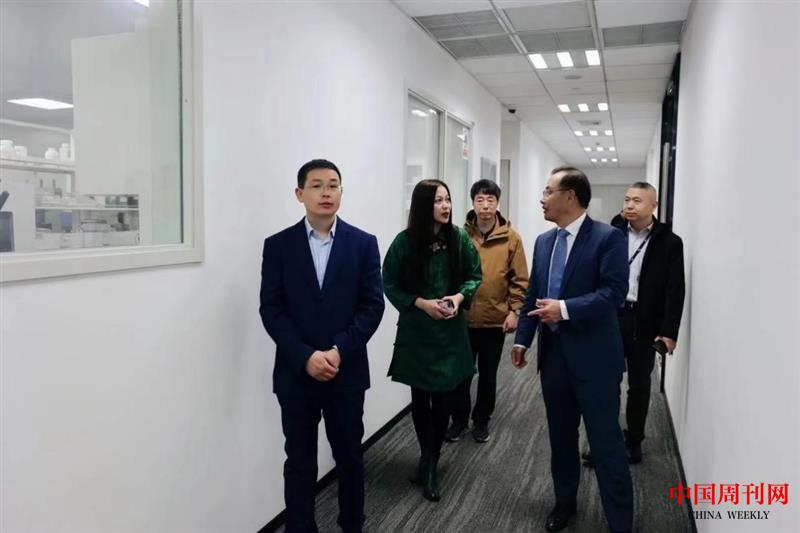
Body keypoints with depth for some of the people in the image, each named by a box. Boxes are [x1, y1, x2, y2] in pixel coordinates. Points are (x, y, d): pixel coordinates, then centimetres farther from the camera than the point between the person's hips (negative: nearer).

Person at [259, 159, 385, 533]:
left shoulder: (363, 243, 1)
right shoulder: (278, 245, 1)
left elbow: (373, 306, -3)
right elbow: (271, 310, -4)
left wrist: (339, 351, -14)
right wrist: (306, 357, -15)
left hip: (347, 372, 1)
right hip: (295, 373, 0)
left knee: (349, 458, 14)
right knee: (299, 463, 10)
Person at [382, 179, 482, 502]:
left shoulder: (459, 238, -4)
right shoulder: (404, 241, -9)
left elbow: (474, 276, 6)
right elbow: (390, 285, -4)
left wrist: (459, 297, -13)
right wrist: (422, 303, -15)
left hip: (450, 332, 1)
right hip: (416, 332, -1)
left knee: (443, 398, 4)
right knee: (420, 397, 12)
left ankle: (430, 465, 22)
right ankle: (429, 459, 35)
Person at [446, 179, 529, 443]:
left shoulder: (511, 238, -3)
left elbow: (519, 279, -2)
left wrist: (514, 311, -7)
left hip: (496, 319, 0)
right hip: (463, 318, 0)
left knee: (488, 374, 14)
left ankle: (481, 420, 31)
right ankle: (459, 419, 28)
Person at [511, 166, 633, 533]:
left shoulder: (608, 238, -10)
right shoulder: (543, 241, 11)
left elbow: (614, 292, -18)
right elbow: (532, 294, 15)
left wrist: (565, 308, -24)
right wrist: (522, 338, 11)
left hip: (594, 355, -6)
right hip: (553, 352, 6)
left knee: (605, 441, 1)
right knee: (560, 435, 18)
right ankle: (564, 501, 37)